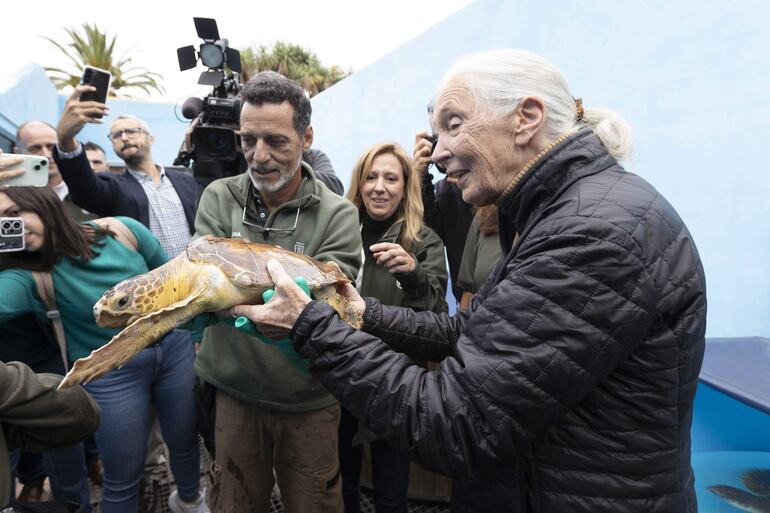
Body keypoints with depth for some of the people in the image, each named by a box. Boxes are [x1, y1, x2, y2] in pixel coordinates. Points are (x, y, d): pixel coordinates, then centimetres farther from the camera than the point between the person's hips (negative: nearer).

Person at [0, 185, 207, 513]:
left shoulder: (123, 231, -10)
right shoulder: (28, 277, -12)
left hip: (175, 348, 2)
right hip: (110, 375, -1)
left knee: (186, 441, 20)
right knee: (123, 476, 11)